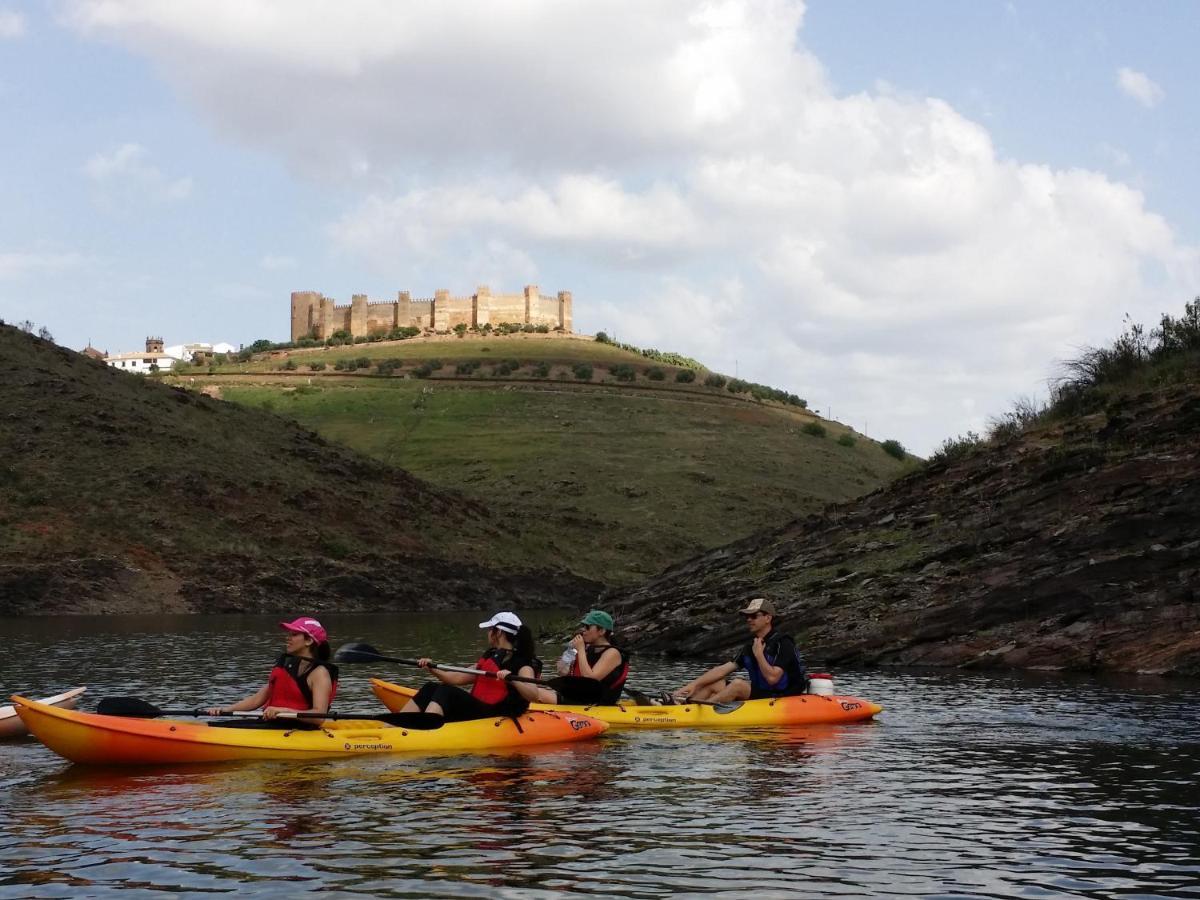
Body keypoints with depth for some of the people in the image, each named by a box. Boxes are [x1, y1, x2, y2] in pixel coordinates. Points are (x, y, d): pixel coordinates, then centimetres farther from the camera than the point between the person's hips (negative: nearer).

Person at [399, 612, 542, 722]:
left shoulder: (522, 663, -5)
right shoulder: (490, 656, 21)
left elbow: (533, 695, -22)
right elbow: (459, 678, 22)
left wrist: (512, 680, -37)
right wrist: (433, 669, 12)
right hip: (475, 711, 9)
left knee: (445, 692, -26)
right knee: (431, 689, -6)